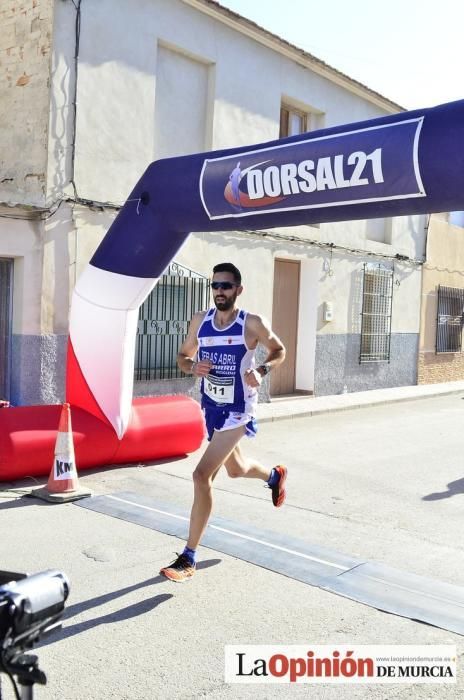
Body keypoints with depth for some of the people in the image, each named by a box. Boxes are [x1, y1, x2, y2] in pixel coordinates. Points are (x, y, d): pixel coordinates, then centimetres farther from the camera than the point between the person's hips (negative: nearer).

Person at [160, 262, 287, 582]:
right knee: (236, 469, 26)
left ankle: (189, 558, -5)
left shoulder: (253, 324, -13)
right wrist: (193, 367, -14)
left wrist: (261, 371, -18)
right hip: (211, 407, 6)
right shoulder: (200, 321, -1)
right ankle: (275, 475, 62)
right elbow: (183, 356, 9)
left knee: (202, 475, -17)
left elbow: (279, 351, 2)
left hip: (237, 411, -6)